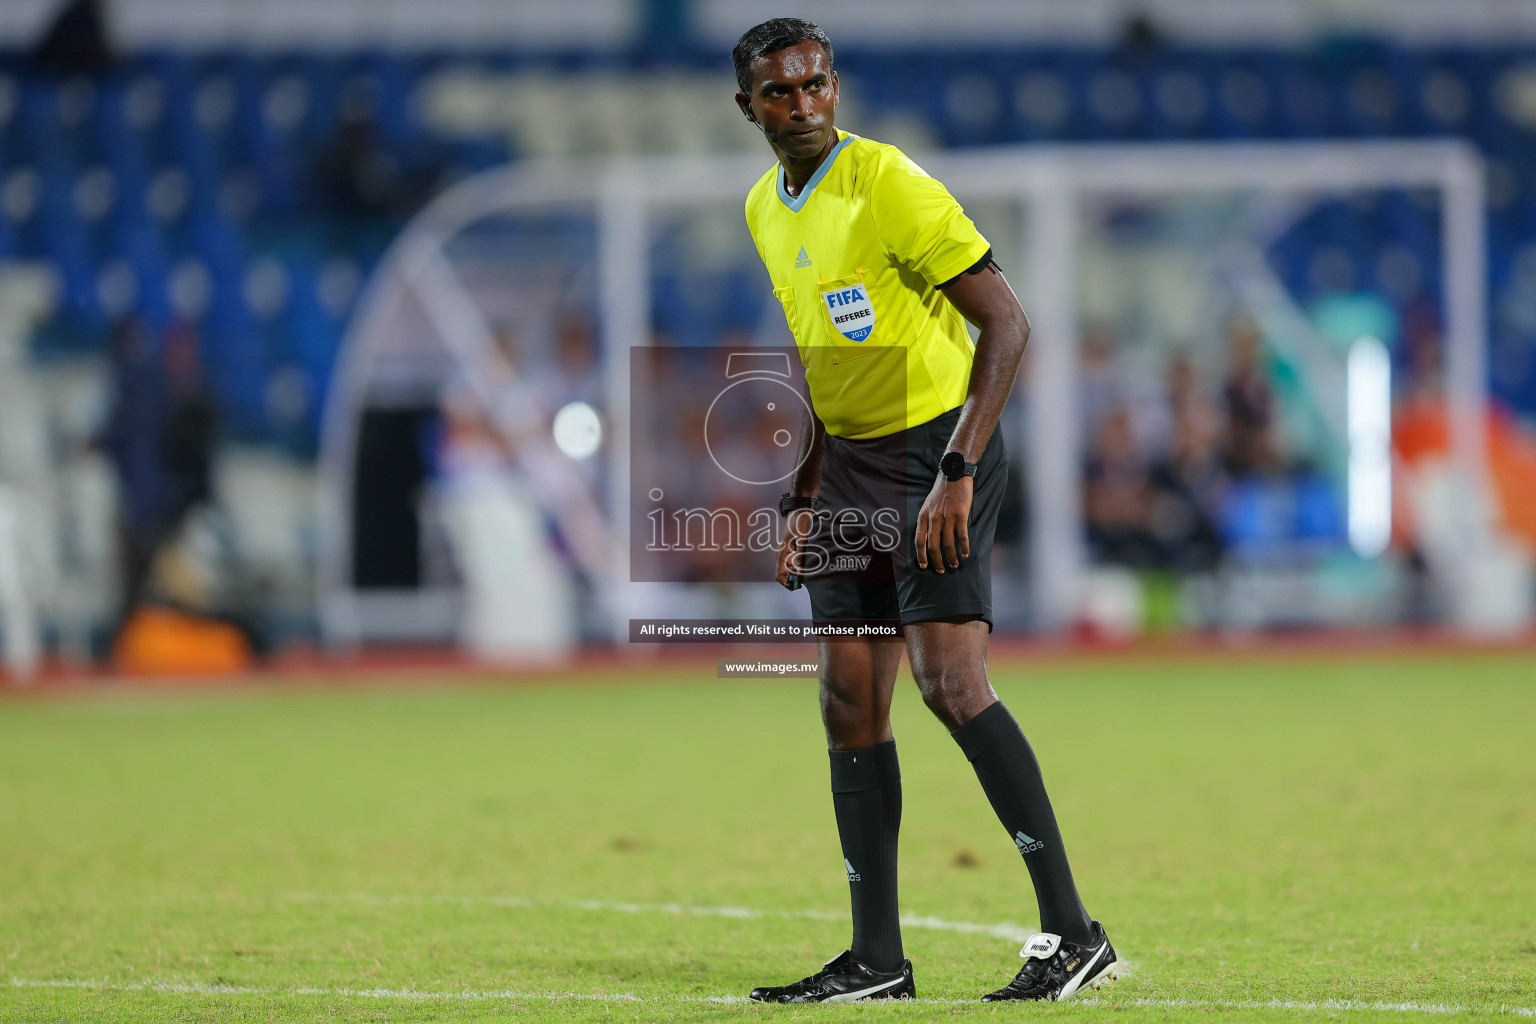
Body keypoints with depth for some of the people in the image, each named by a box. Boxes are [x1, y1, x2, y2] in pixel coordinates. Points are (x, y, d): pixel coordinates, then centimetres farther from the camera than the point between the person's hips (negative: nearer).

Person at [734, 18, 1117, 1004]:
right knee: (850, 701, 4)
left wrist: (957, 471, -22)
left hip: (938, 450, -8)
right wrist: (805, 500, 16)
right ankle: (877, 958, 9)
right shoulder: (765, 209, 10)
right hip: (849, 464, 8)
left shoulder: (889, 184, -15)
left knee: (950, 680, -18)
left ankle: (1073, 931, -15)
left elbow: (1007, 323, -16)